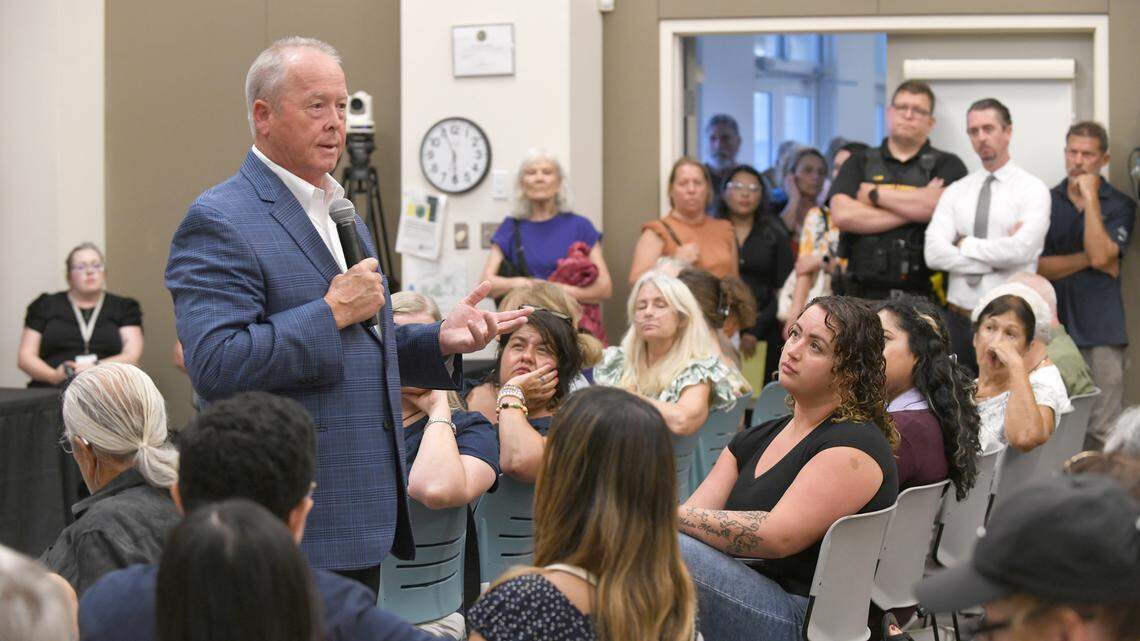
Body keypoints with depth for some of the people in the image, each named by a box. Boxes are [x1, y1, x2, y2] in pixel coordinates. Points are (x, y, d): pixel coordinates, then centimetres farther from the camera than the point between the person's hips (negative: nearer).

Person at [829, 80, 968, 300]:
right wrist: (914, 210, -6)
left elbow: (940, 205, -12)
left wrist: (875, 194, -2)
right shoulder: (859, 164, 14)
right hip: (865, 292, 2)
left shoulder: (947, 165, 10)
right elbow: (842, 215, -4)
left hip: (923, 295, -2)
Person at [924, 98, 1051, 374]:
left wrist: (966, 245, -6)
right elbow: (934, 253, -5)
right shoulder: (955, 192, 9)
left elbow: (1020, 250, -18)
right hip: (958, 320, 4)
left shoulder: (1032, 189, -2)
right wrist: (997, 257, -11)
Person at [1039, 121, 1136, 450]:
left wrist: (1090, 198, -10)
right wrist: (1089, 259, -10)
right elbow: (1036, 266, 1)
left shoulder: (1120, 206, 2)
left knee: (1102, 434, -4)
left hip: (1100, 332, -2)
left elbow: (1100, 256, -13)